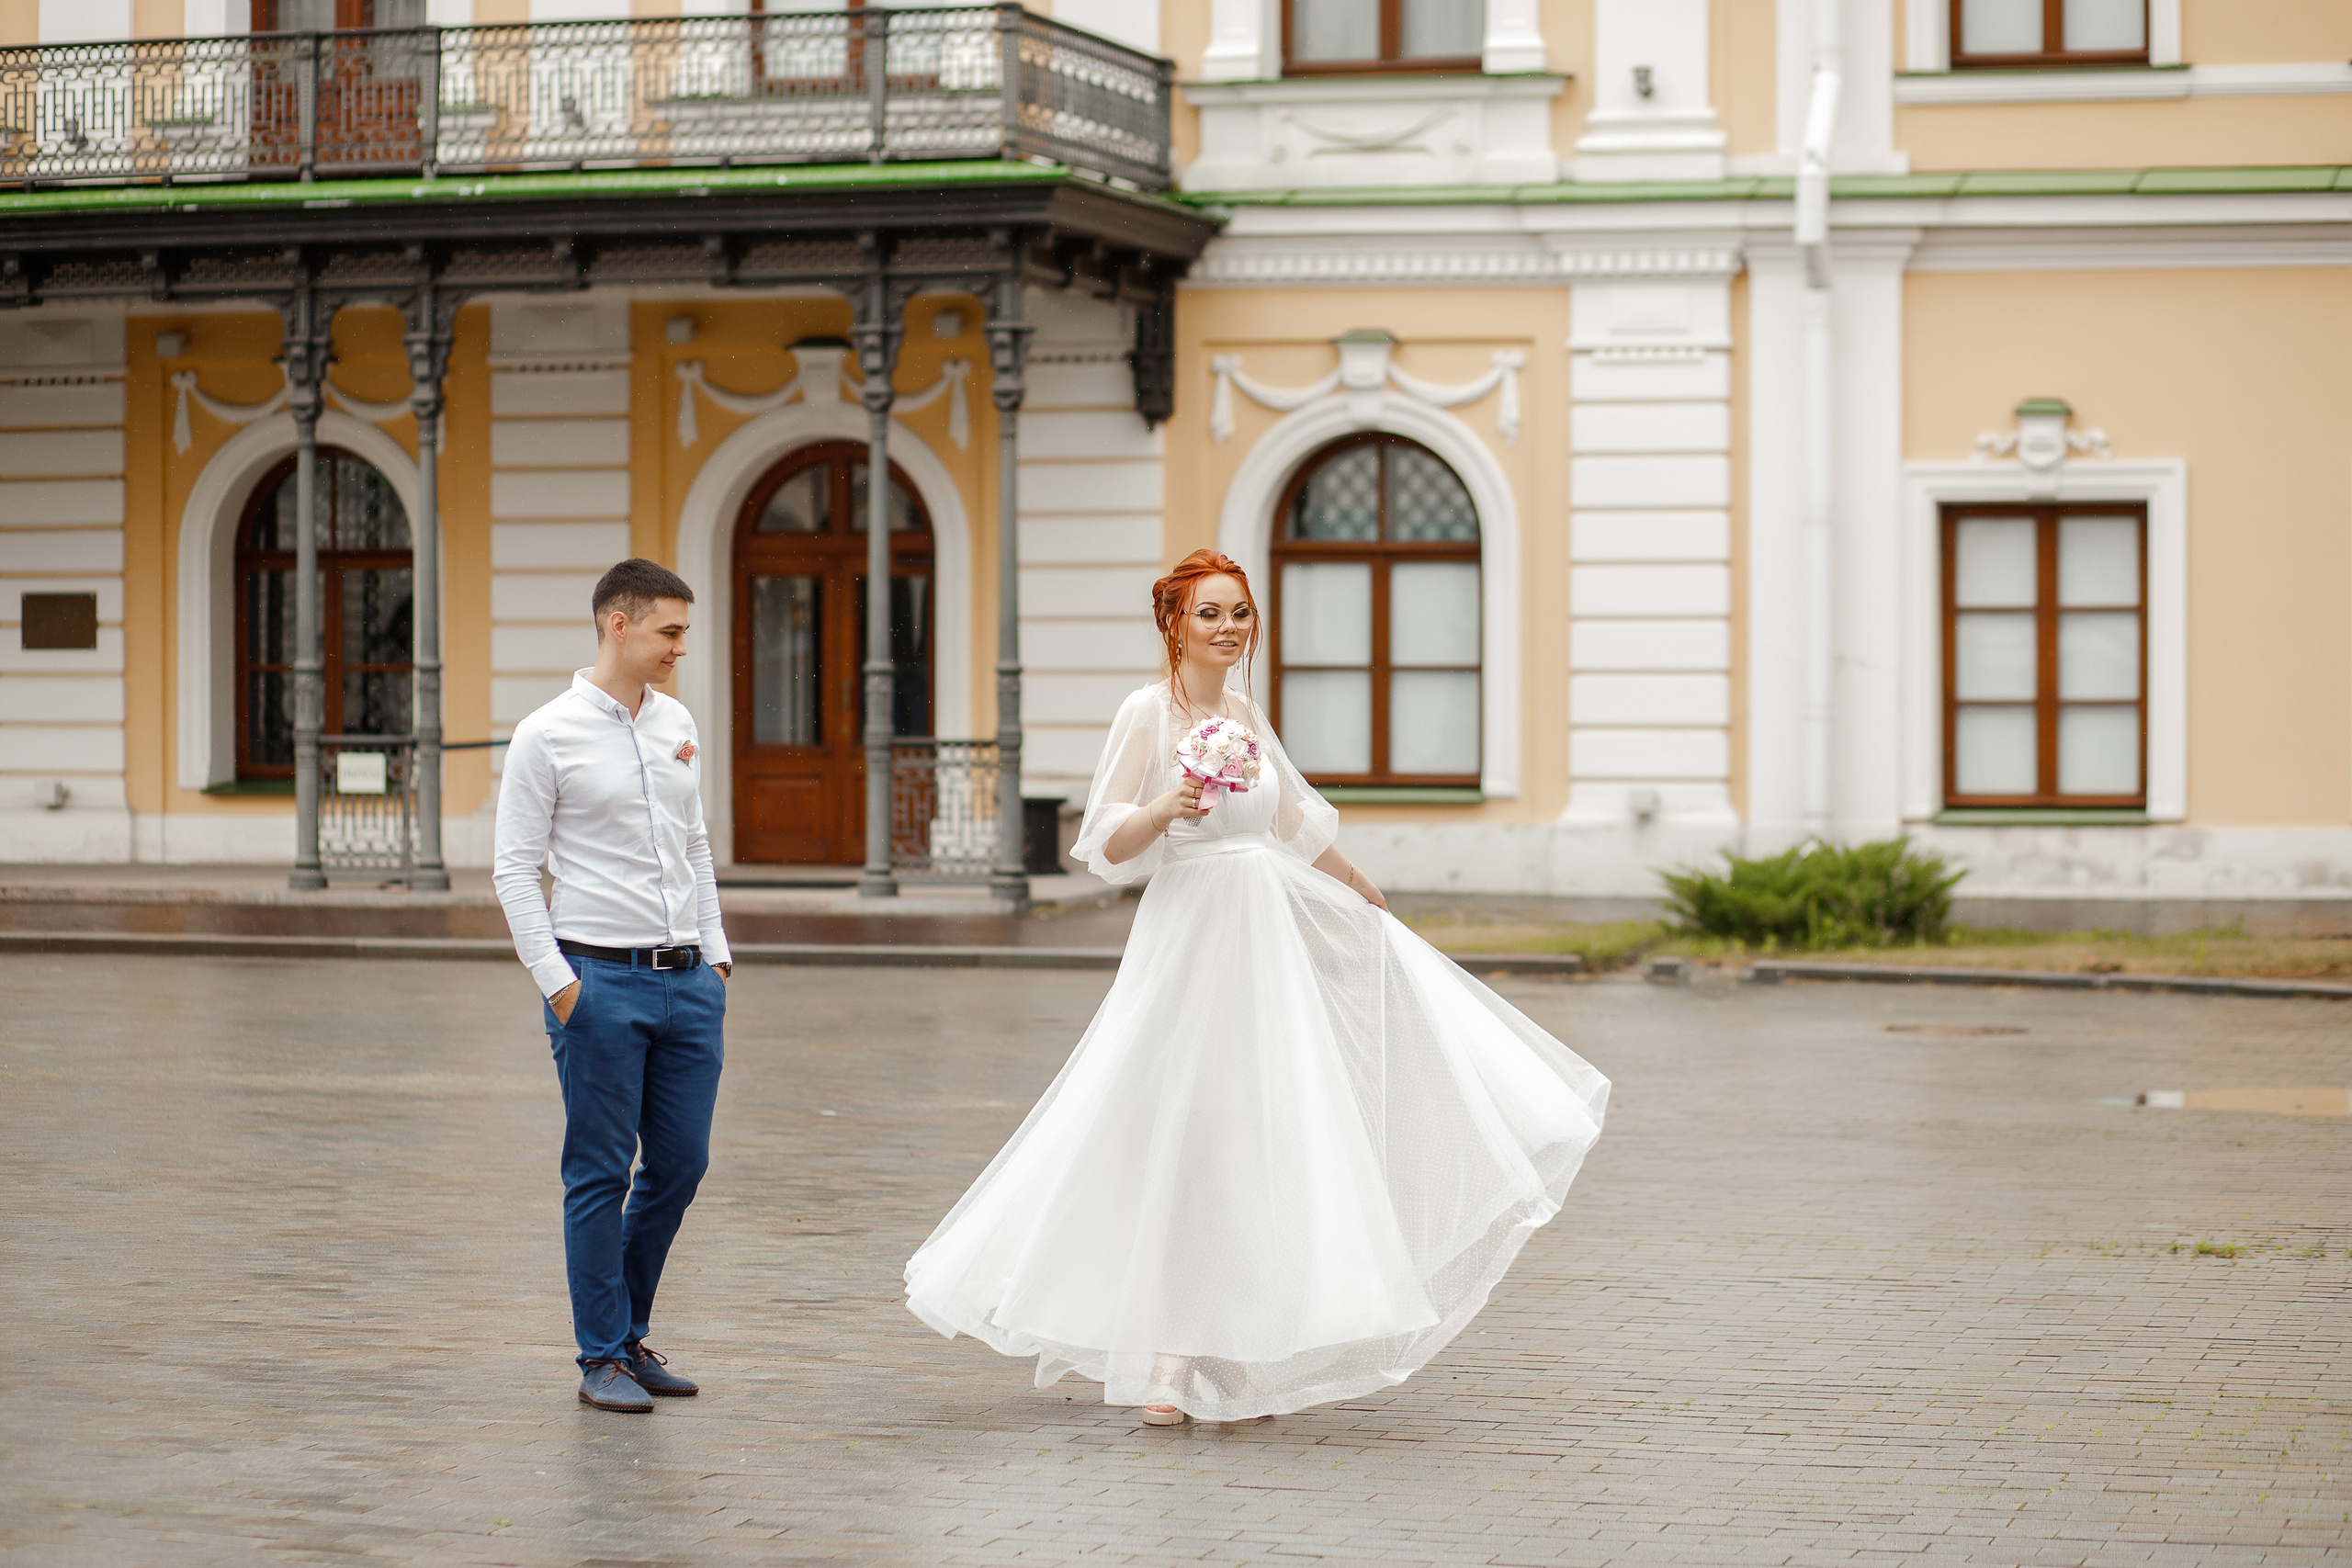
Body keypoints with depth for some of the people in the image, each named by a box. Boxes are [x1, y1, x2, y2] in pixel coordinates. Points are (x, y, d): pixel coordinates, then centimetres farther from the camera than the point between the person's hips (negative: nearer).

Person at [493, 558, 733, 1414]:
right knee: (602, 1174, 0)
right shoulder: (547, 736, -6)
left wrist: (715, 951, 14)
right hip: (602, 980, -6)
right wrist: (557, 982, -11)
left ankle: (630, 1333, 24)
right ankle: (604, 1357, 9)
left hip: (688, 981, 6)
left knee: (680, 1165, 8)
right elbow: (514, 869, -6)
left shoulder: (678, 724, 12)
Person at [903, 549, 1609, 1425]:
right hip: (1191, 937, -6)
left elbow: (1293, 824, 25)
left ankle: (1239, 1358, 11)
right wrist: (1166, 809, -30)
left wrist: (1368, 897, 35)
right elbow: (1106, 844, -11)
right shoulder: (1148, 712, -6)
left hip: (1276, 939, 6)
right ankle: (1163, 1361, 3)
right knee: (1179, 1143, -5)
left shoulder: (1246, 712, 12)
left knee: (1264, 1148, 5)